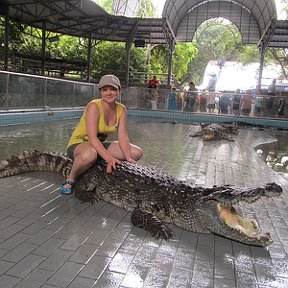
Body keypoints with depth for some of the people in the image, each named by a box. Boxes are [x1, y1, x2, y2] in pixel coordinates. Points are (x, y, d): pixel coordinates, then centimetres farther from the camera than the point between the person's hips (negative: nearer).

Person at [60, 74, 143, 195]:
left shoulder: (121, 109, -5)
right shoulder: (94, 106, -23)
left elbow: (123, 136, -10)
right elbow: (92, 137, -30)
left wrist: (128, 158, -25)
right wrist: (109, 158, -39)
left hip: (100, 145, 6)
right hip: (78, 144, -6)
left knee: (137, 152, -6)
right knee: (90, 154, -44)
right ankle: (70, 179, -14)